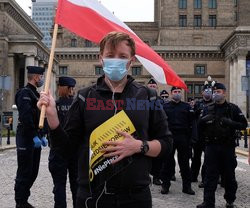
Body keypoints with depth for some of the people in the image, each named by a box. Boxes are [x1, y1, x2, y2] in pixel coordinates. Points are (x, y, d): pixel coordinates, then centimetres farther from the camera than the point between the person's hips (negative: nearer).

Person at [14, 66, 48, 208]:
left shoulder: (35, 94, 18)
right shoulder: (25, 93, -12)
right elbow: (25, 117, -22)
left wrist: (42, 136, 14)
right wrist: (34, 136, -22)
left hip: (35, 139, 9)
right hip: (26, 139, -9)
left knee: (33, 172, 14)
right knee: (24, 173, -1)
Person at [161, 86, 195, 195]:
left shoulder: (186, 107, 8)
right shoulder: (165, 107, 6)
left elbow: (191, 123, 5)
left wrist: (189, 137, -3)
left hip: (183, 138, 1)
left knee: (184, 162, 6)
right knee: (167, 162, 6)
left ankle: (187, 186, 14)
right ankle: (165, 185, 16)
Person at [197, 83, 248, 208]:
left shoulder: (232, 108, 3)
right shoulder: (208, 109, 10)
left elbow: (243, 124, -2)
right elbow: (200, 127, 11)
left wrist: (230, 123, -18)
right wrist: (204, 120, -10)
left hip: (228, 146, -1)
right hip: (211, 146, 1)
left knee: (229, 175, 10)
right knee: (210, 175, 2)